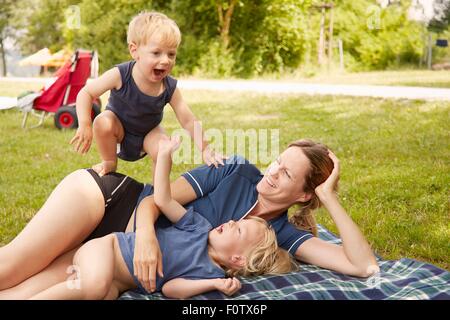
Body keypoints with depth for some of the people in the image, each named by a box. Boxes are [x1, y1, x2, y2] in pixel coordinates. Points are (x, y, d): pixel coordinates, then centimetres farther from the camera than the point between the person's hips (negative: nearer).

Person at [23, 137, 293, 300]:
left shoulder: (211, 275, -5)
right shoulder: (202, 228, 3)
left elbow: (170, 287, -12)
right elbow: (163, 200, 1)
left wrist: (215, 284, -24)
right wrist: (165, 155, -3)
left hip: (119, 284, -1)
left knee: (99, 292, -35)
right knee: (94, 284, -34)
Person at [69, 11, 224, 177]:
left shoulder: (170, 88, -25)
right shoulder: (120, 75, -31)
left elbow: (189, 121, -21)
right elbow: (86, 93, -23)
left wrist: (205, 149, -32)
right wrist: (85, 125, -35)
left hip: (148, 133, 2)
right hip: (119, 126, -1)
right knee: (102, 122, -32)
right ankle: (109, 163, -4)